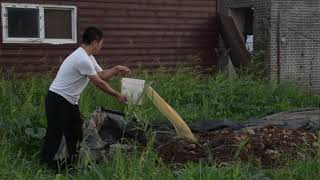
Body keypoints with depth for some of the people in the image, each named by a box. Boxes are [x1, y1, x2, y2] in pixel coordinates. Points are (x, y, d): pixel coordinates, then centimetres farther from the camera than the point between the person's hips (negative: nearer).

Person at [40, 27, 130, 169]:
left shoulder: (88, 57, 9)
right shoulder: (82, 59, -24)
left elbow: (101, 74, 18)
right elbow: (99, 83, -19)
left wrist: (116, 69, 4)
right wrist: (117, 95, -9)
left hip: (70, 102, 11)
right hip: (58, 100, -11)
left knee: (75, 133, 14)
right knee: (55, 134, -3)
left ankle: (73, 162, 24)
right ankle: (45, 164, 8)